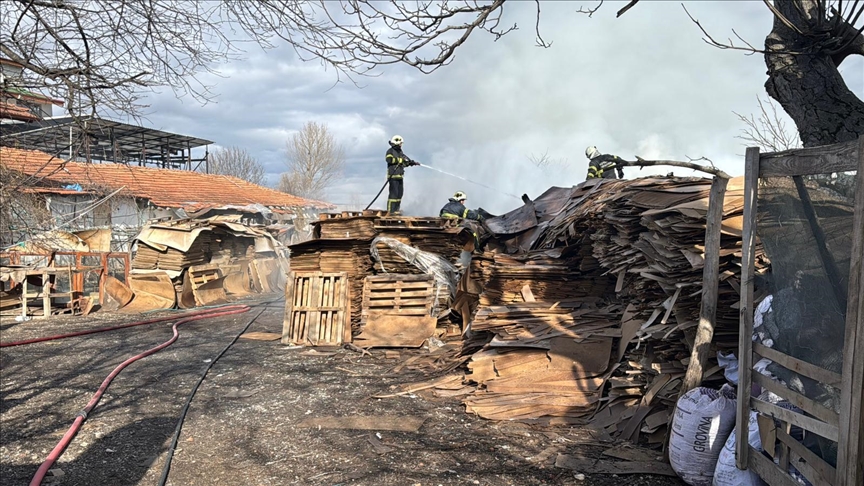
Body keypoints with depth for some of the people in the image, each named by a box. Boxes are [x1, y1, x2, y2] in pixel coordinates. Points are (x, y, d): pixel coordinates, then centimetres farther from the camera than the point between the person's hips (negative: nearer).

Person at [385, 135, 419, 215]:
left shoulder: (400, 152, 21)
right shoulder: (390, 151, -3)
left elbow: (405, 162, 20)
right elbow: (389, 159, -22)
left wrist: (413, 162, 3)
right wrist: (400, 160, -19)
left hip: (399, 176, 9)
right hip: (393, 175, -9)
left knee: (399, 193, 10)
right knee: (394, 193, -12)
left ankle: (396, 209, 16)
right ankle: (390, 210, -12)